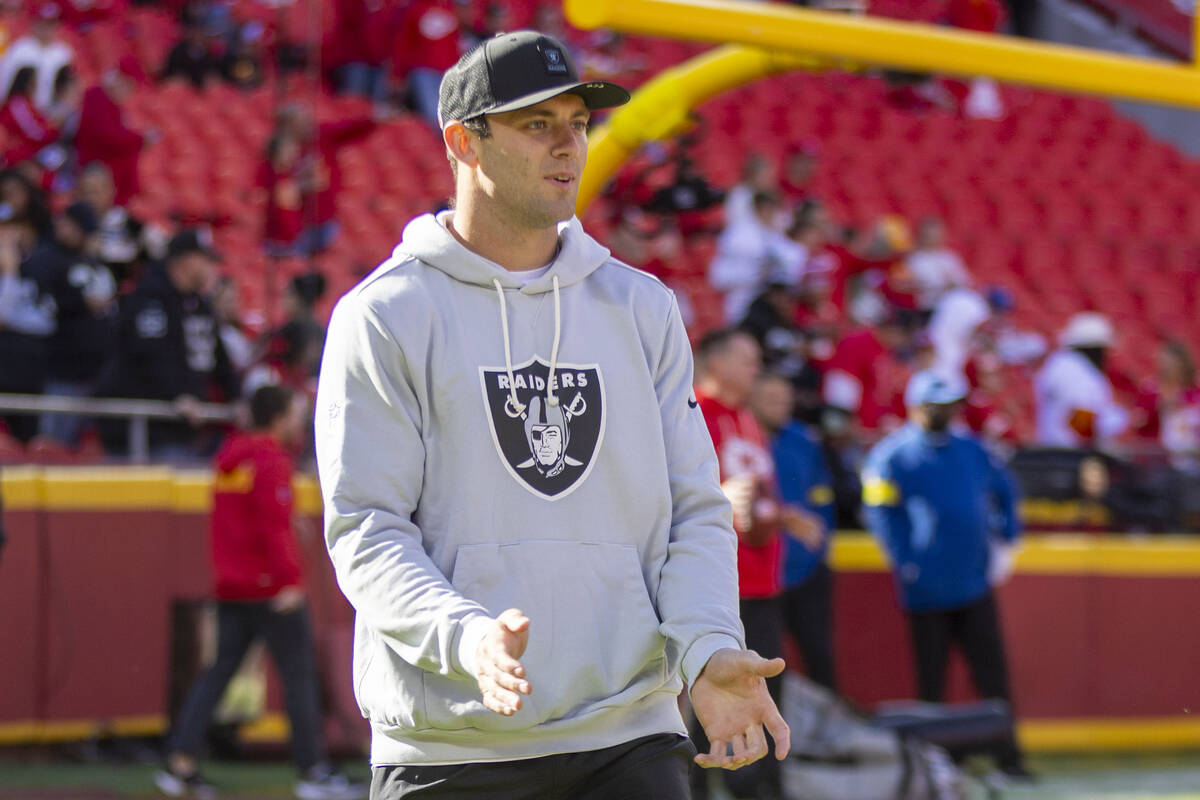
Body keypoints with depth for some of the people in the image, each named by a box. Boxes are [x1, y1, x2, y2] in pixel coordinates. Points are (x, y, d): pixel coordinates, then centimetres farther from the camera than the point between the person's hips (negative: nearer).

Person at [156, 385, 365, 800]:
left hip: (231, 589, 8)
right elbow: (274, 523, -21)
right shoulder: (271, 461, -12)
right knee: (299, 674, -2)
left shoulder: (229, 456, 15)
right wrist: (290, 578, -24)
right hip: (271, 587, -8)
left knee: (220, 670, 9)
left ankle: (180, 762, 2)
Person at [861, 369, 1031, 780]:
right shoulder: (891, 456, -7)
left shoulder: (968, 449, 10)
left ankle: (1007, 756, 3)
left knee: (993, 673, 1)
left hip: (975, 585, 4)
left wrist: (1004, 542, 15)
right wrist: (906, 563, -17)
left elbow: (1004, 490, 23)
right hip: (927, 590, -4)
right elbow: (880, 511, -13)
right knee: (931, 681, 5)